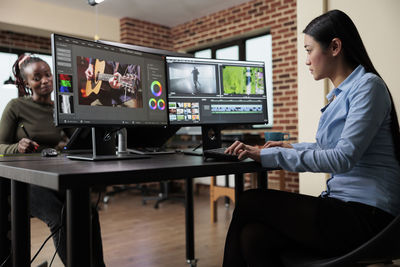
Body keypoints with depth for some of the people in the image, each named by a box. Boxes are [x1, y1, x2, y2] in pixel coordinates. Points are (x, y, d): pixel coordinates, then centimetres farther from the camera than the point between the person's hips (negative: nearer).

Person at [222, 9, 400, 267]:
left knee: (250, 202, -16)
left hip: (365, 216, -7)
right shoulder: (340, 93, 17)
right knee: (254, 237, -15)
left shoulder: (368, 86, -11)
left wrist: (269, 156, -22)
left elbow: (343, 158, -21)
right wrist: (292, 147, 25)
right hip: (343, 206, 8)